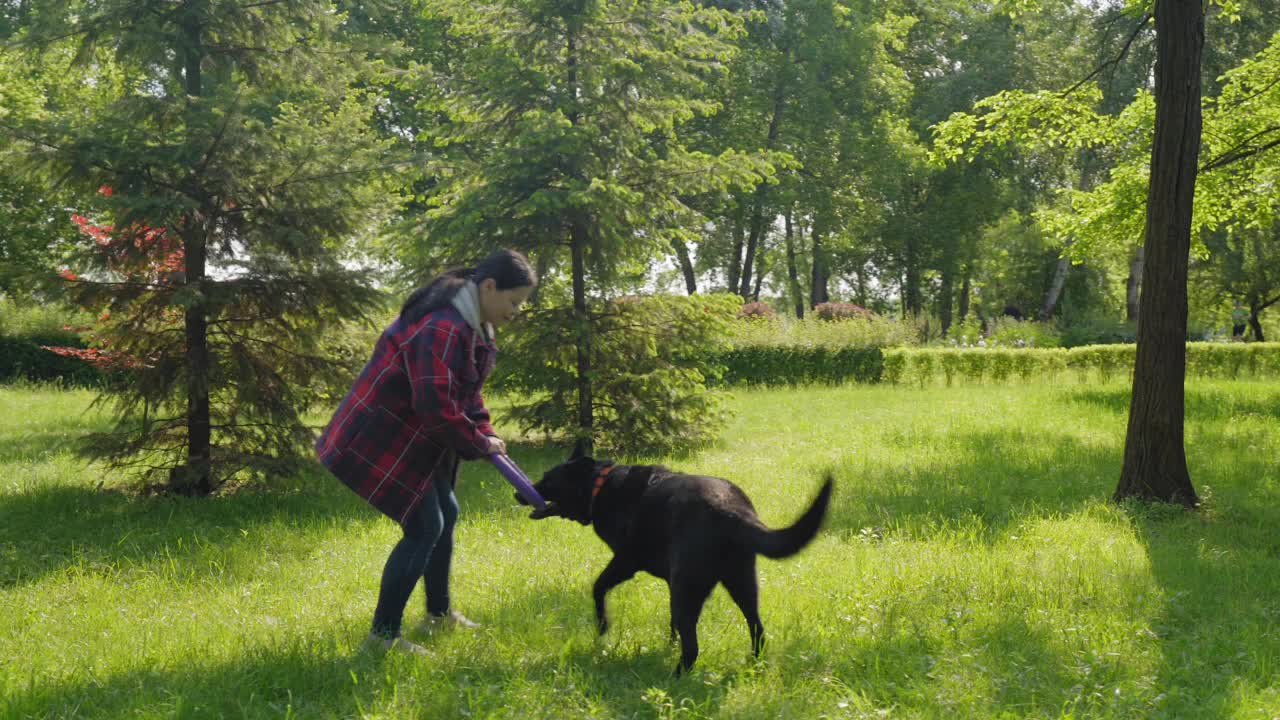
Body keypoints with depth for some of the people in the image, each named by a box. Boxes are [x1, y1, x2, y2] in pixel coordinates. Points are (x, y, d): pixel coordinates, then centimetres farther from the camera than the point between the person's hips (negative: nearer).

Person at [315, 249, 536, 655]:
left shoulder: (473, 324, 8)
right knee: (425, 526, -12)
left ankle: (439, 613, 35)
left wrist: (485, 435, 1)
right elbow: (436, 407, -32)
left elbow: (467, 392, 17)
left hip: (416, 438, 11)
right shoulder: (442, 329, -28)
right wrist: (479, 444, -17)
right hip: (385, 440, -11)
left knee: (445, 513, 18)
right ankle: (383, 634, -6)